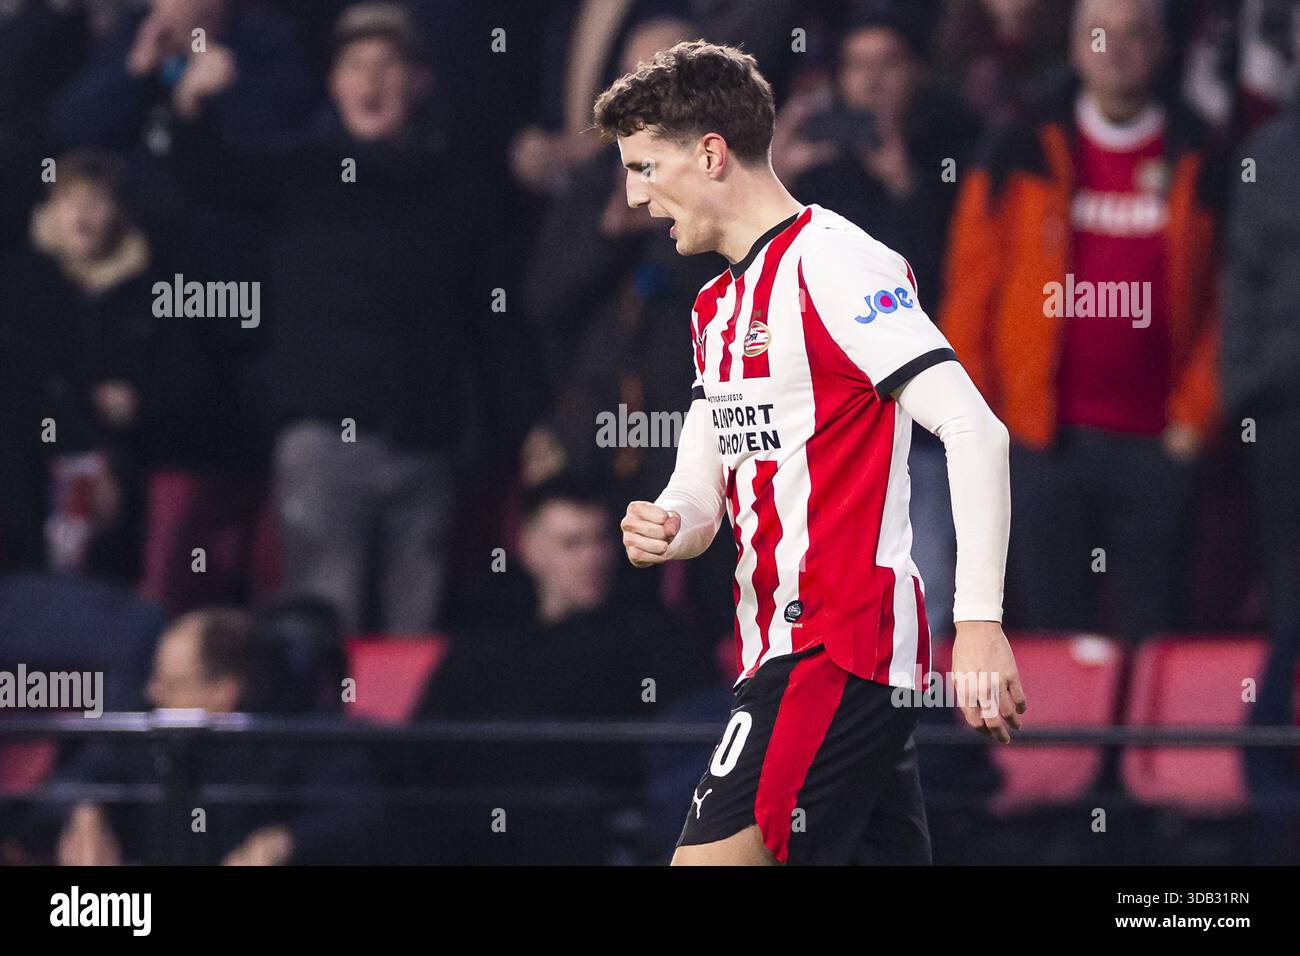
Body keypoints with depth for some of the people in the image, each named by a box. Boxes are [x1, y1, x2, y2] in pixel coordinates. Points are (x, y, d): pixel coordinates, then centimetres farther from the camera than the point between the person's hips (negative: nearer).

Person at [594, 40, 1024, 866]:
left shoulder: (832, 260, -9)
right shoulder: (719, 308, 20)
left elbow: (974, 429, -17)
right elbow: (703, 488, 22)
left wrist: (980, 620, -24)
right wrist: (663, 531, -3)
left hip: (842, 651, -9)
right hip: (784, 645, 9)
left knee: (713, 857, -17)